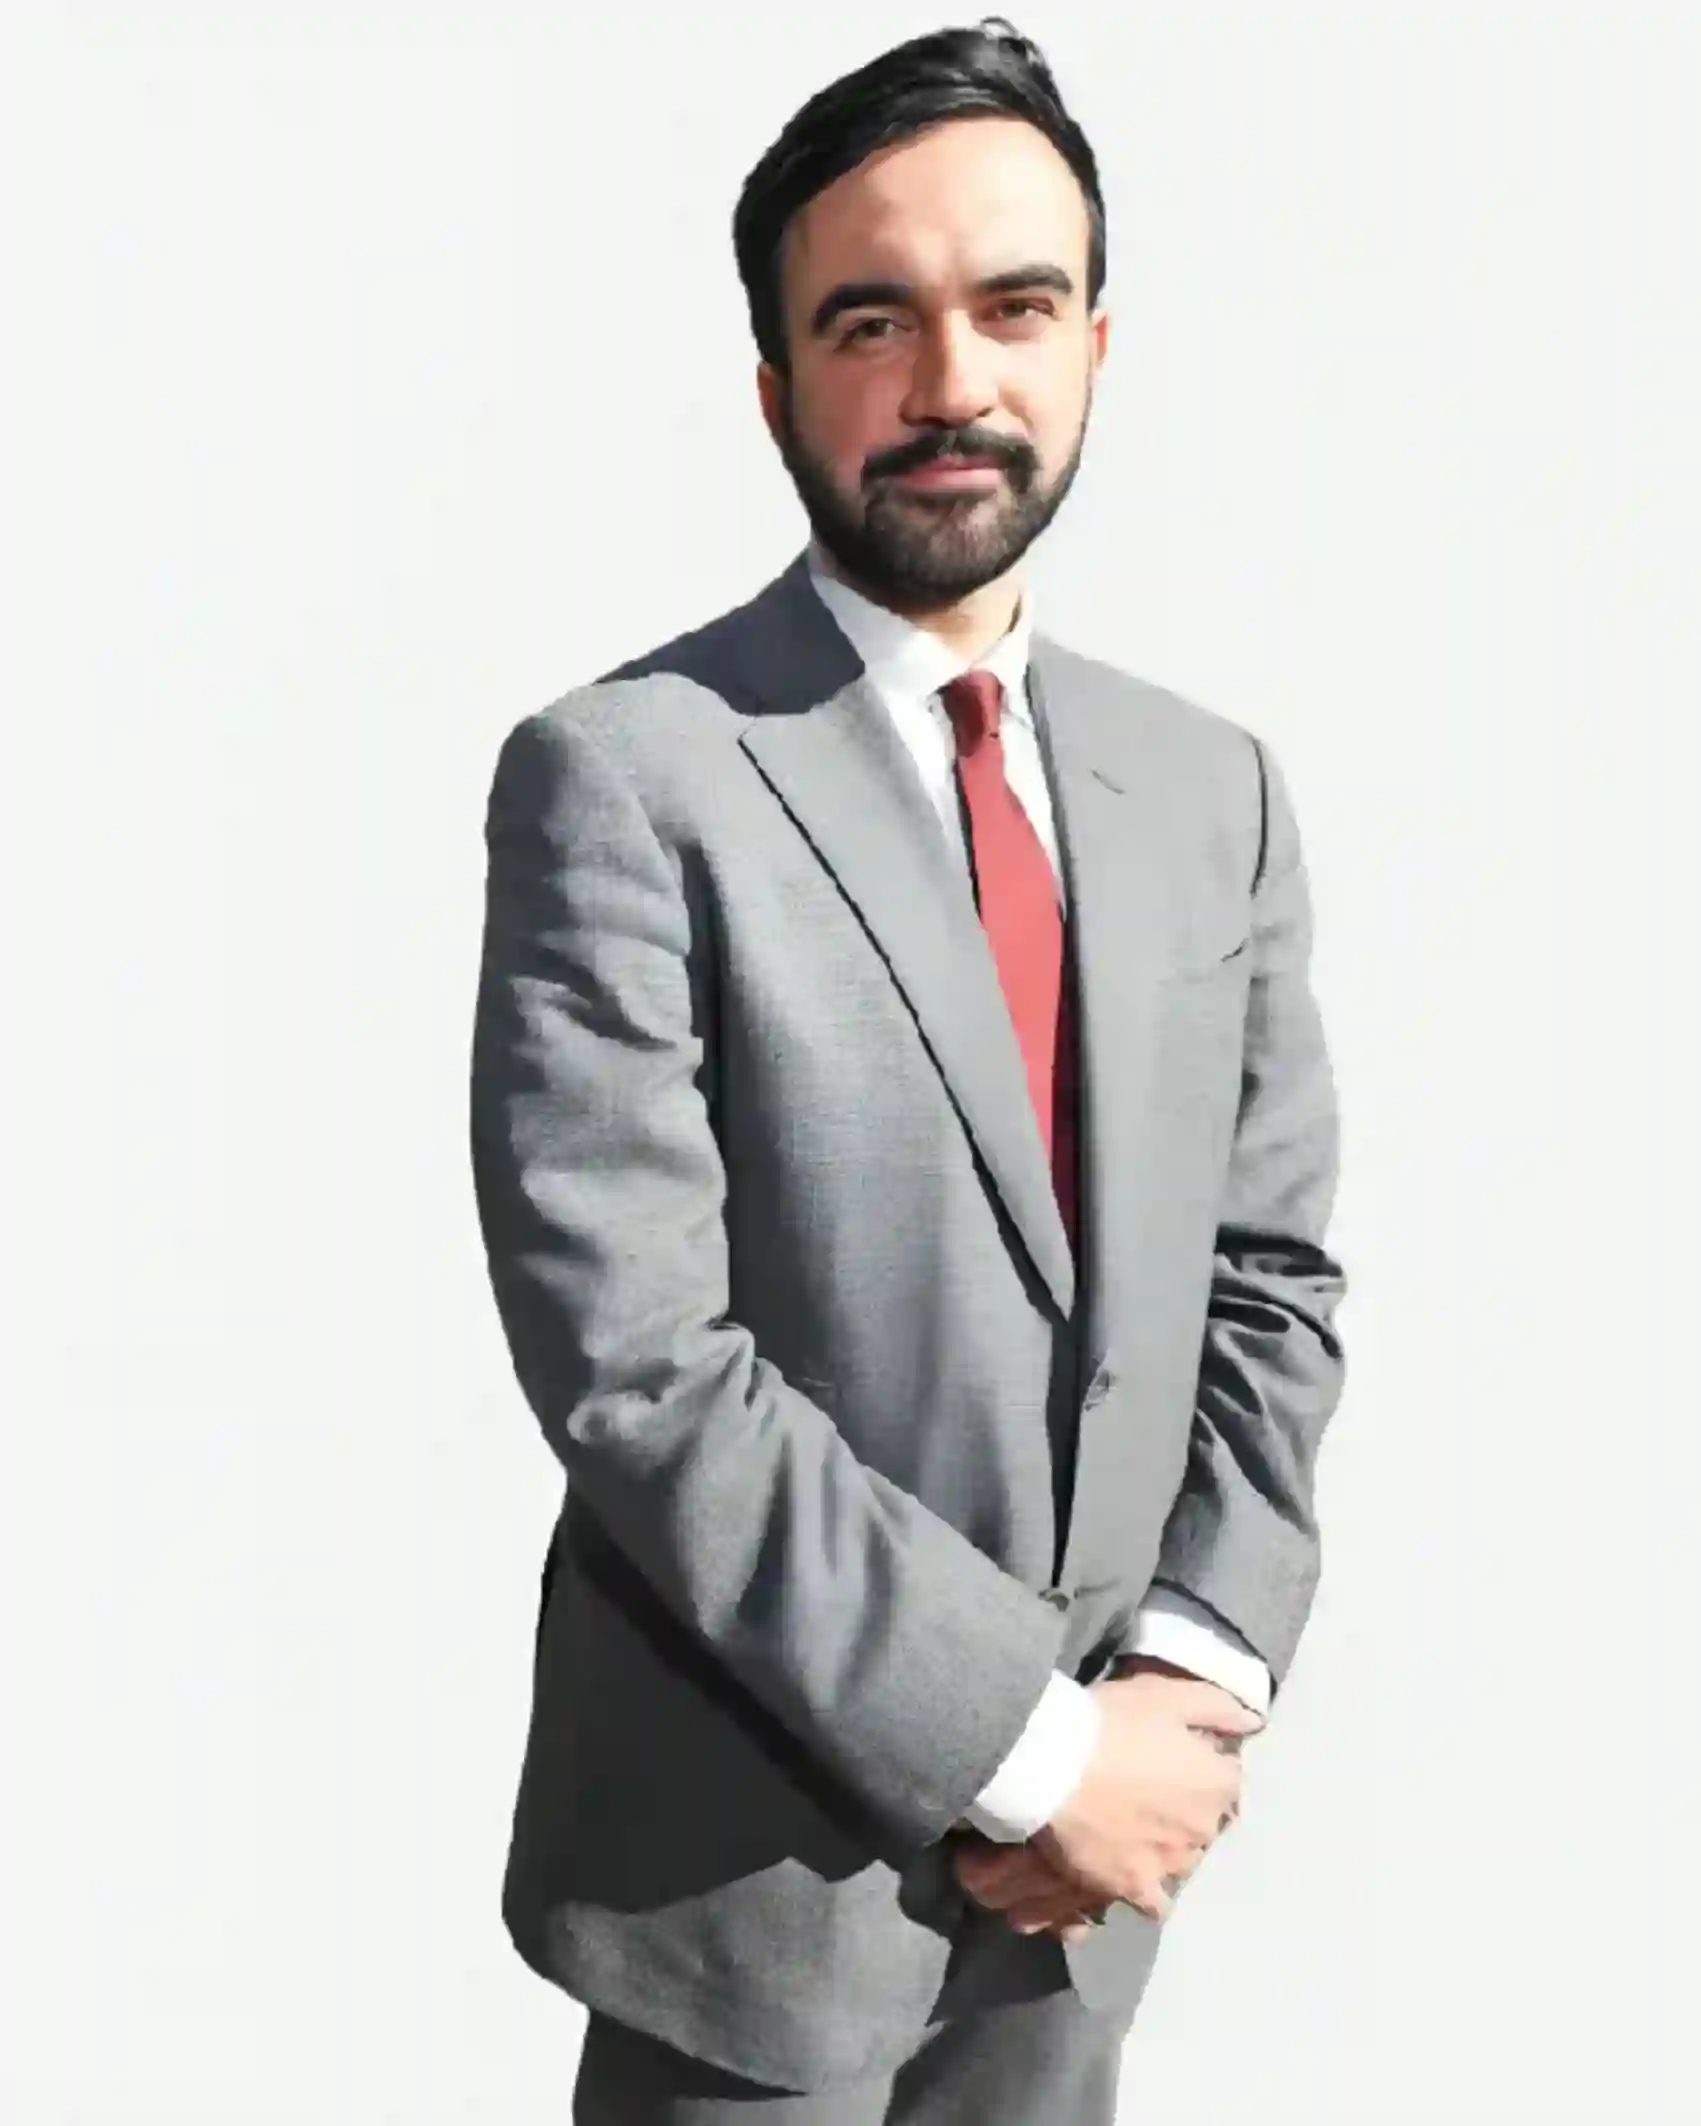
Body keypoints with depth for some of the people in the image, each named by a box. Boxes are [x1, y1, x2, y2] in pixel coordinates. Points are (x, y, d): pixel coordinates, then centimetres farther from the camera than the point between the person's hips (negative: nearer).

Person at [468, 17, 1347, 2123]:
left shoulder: (1211, 785, 4)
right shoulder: (624, 780, -15)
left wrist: (1193, 1676, -7)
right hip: (749, 1857, -5)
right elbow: (632, 1365, -20)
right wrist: (1027, 1742, -17)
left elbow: (1273, 1280, 6)